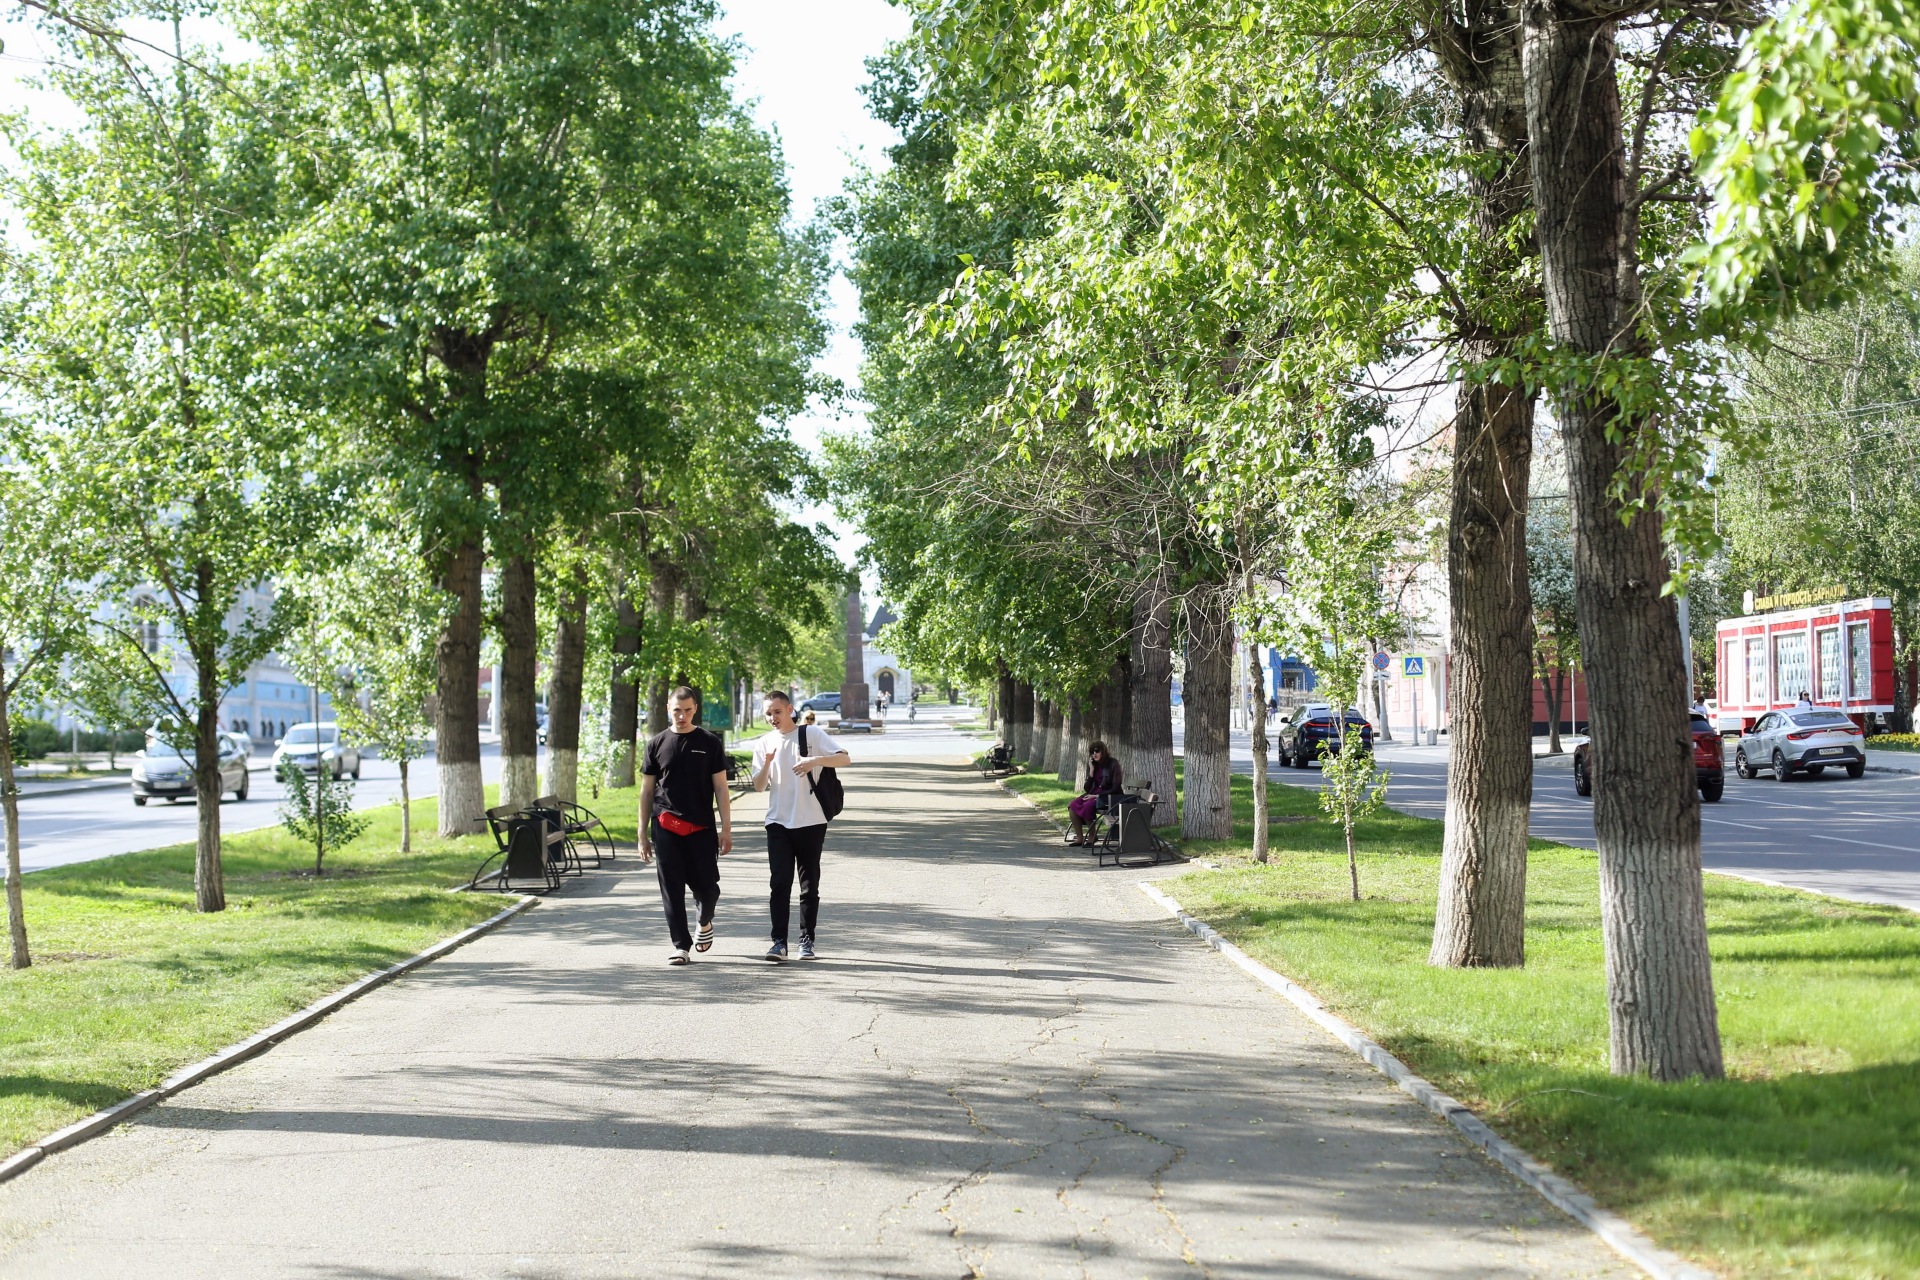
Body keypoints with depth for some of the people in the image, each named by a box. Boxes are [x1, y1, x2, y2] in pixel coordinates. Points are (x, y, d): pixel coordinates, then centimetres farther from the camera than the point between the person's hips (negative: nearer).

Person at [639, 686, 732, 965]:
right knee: (671, 889, -2)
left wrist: (726, 829, -3)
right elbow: (647, 791, 10)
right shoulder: (657, 744, 7)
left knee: (706, 886, 1)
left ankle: (705, 922, 33)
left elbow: (720, 787, 4)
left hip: (701, 827, -1)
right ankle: (681, 945, 6)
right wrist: (643, 834, 7)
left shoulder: (710, 743, 4)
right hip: (666, 826, 1)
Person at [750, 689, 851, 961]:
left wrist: (815, 760, -26)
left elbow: (844, 759, -10)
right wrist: (766, 765, -17)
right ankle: (779, 941, -6)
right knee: (779, 883, -6)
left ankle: (807, 940, 12)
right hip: (778, 823, 2)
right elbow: (759, 786, 3)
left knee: (810, 885, 5)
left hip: (811, 822, -2)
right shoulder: (764, 743, 7)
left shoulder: (811, 734, -2)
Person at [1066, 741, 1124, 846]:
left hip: (1109, 797, -7)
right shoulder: (1093, 765, 8)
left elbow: (1115, 789, -13)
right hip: (1094, 795, 7)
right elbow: (1087, 789, 4)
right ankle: (1079, 837, -14)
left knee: (1087, 806, -32)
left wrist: (1097, 795, -17)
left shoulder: (1113, 764, -9)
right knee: (1072, 805, -18)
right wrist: (1091, 771, -7)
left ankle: (1091, 837, -15)